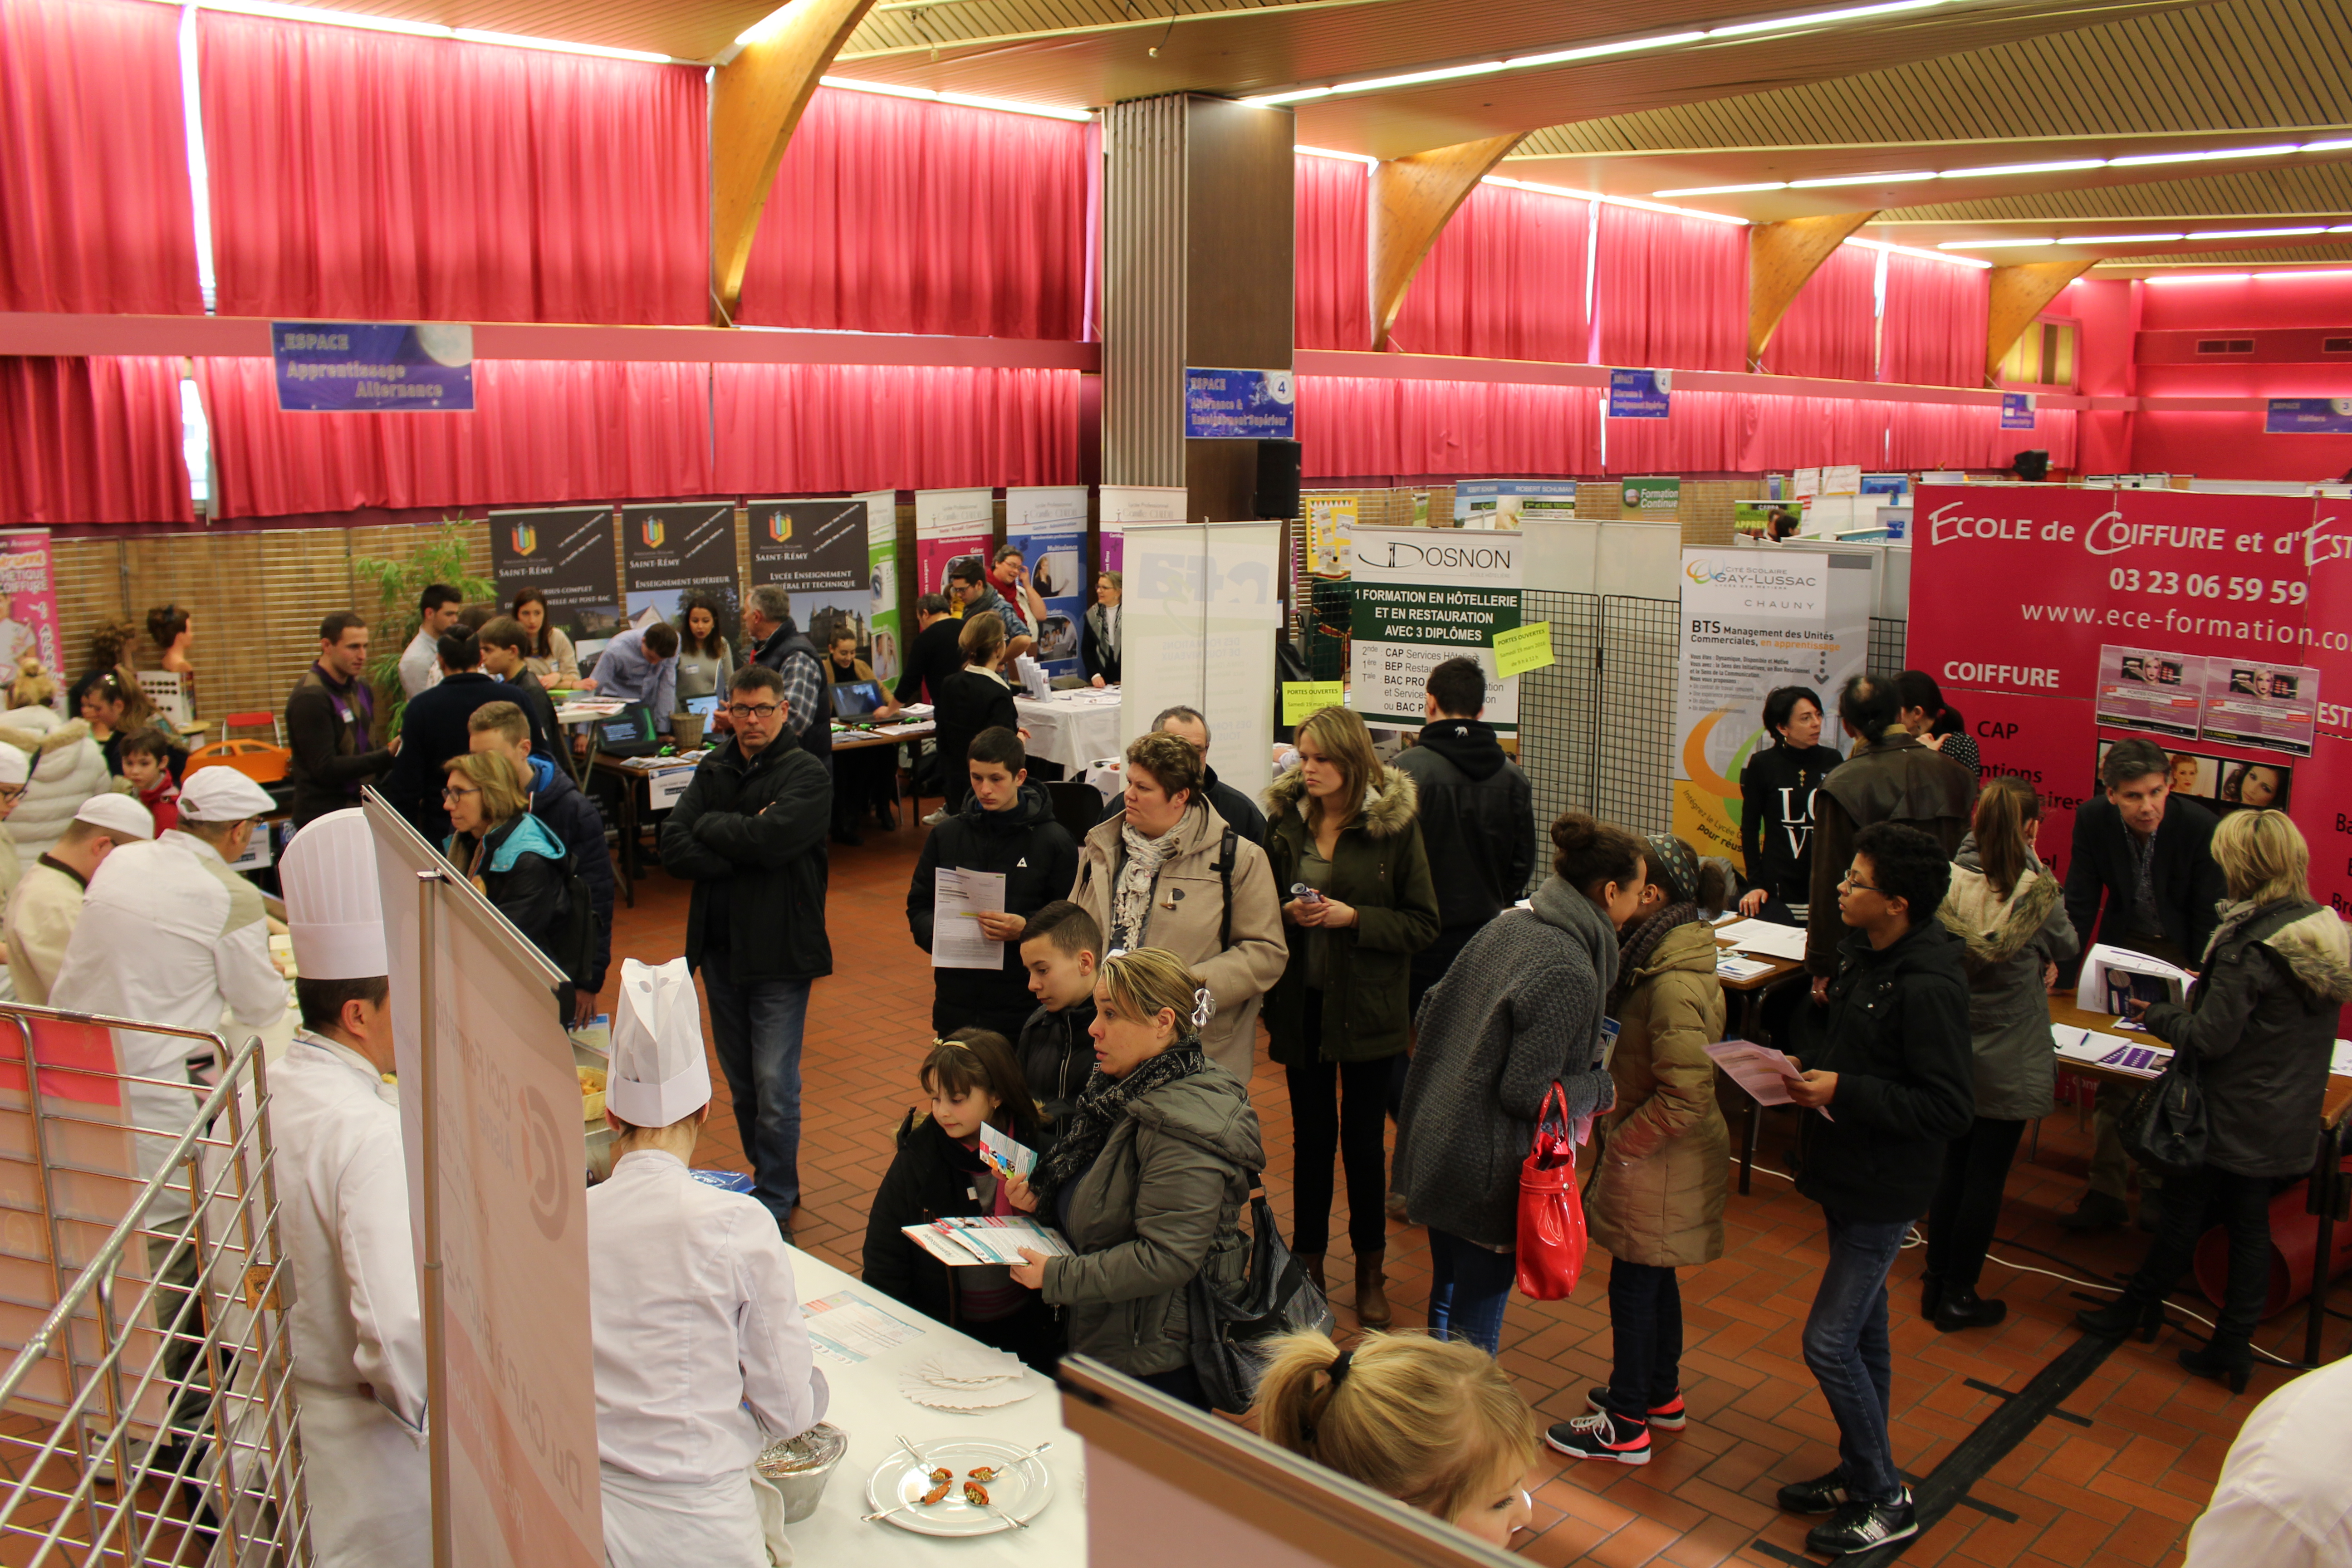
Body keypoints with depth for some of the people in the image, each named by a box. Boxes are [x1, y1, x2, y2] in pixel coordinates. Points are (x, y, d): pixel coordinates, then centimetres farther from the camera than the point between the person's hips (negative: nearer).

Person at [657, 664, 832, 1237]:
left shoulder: (806, 774, -8)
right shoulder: (713, 769, 8)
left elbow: (771, 838, -24)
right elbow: (673, 849, -3)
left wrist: (711, 825, -8)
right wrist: (744, 852, -16)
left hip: (780, 952, -6)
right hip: (720, 947, 6)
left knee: (775, 1088, -4)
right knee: (741, 1084, 16)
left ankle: (775, 1205, 10)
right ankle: (770, 1182, 32)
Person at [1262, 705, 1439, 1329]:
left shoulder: (1395, 826, -8)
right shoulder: (1286, 821, 2)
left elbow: (1423, 925, -7)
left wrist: (1354, 917, -19)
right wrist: (1286, 914, -9)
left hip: (1367, 1005, -2)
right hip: (1301, 1002, 2)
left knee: (1363, 1138, 6)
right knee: (1312, 1133, 11)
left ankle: (1371, 1270, 23)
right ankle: (1307, 1260, 26)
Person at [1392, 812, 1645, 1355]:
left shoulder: (1506, 925, 2)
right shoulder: (1570, 974, -22)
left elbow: (1428, 1012, 10)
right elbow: (1526, 1093, -21)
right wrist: (1602, 1088, -6)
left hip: (1433, 1144, 8)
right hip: (1488, 1173, -8)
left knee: (1446, 1300, 24)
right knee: (1475, 1328, 7)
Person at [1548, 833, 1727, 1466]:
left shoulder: (1674, 985, -28)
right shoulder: (1663, 956, 3)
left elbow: (1685, 1095, -29)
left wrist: (1621, 1143, -17)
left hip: (1658, 1161, -9)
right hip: (1656, 1154, 9)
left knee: (1635, 1283, 5)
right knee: (1654, 1277, 23)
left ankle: (1626, 1426, 20)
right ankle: (1661, 1396, 40)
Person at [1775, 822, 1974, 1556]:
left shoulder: (1929, 987, -25)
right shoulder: (1863, 954, 2)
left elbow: (1949, 1108, -25)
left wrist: (1844, 1092, -26)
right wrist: (1808, 1070, 0)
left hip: (1885, 1190, -9)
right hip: (1849, 1174, 9)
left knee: (1830, 1342, -4)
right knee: (1863, 1333, 20)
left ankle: (1886, 1503, 13)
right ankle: (1860, 1475, 35)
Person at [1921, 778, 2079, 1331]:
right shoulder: (2036, 888, -17)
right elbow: (2065, 947, 3)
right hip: (2008, 1057, -3)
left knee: (1952, 1165, 18)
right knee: (1987, 1176, 8)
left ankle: (1936, 1282, 29)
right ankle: (1958, 1296, 18)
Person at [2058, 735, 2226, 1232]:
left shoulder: (2200, 826, -22)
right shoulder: (2093, 819, -14)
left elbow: (2209, 912, -13)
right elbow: (2081, 899, -5)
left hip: (2180, 953, -2)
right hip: (2122, 946, 2)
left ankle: (2158, 1186, 16)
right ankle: (2107, 1190, 8)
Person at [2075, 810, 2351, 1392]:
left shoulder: (2251, 945, -25)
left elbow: (2209, 1038, -22)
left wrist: (2156, 1014, -7)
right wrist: (2214, 984, 11)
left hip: (2232, 1115, -7)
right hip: (2290, 1119, 7)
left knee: (2185, 1211, 11)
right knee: (2249, 1225, 15)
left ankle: (2140, 1306, 29)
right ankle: (2233, 1347, 23)